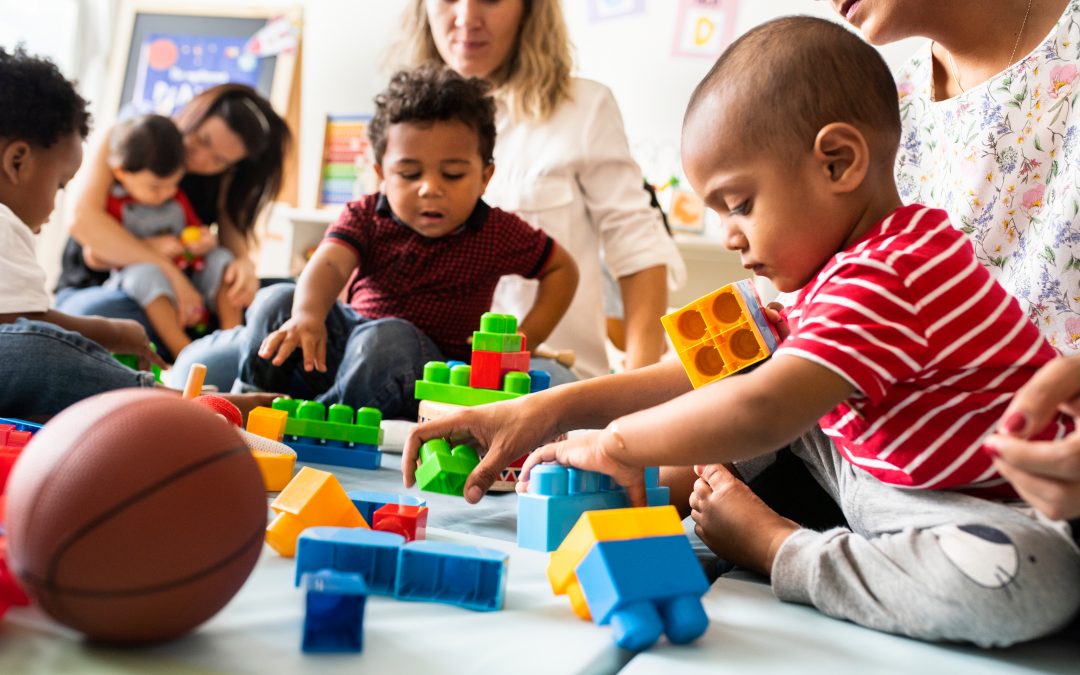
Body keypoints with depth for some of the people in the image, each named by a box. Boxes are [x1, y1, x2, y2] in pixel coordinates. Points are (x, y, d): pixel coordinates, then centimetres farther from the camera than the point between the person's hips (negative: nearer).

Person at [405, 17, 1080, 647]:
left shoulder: (886, 278, -27)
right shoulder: (845, 267, 6)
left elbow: (760, 411, -38)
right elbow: (717, 374, 3)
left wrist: (617, 441, -22)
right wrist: (553, 406, -5)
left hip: (996, 506, -8)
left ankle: (772, 545, -25)